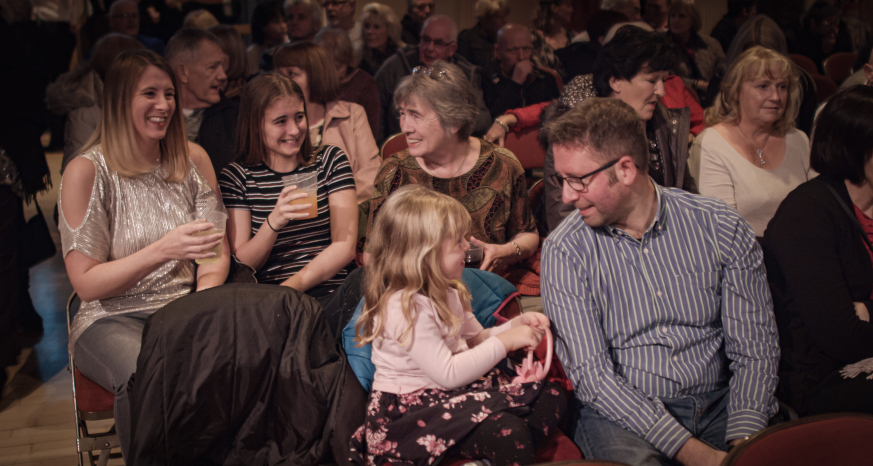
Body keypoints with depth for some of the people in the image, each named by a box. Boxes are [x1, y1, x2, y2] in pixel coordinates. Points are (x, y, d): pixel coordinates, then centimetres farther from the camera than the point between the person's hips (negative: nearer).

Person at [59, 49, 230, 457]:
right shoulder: (86, 171, -6)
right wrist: (163, 250, -23)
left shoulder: (192, 159, 6)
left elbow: (218, 252, 9)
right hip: (112, 319, -3)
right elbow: (86, 283, -8)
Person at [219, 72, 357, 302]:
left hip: (327, 290, 1)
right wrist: (274, 222, -20)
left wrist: (290, 288, -14)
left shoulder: (330, 160, 8)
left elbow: (344, 247, -1)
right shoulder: (236, 177, 5)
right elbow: (240, 264, -1)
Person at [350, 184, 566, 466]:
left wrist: (517, 325, 1)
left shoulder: (445, 293, 10)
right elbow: (448, 374, -25)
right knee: (508, 431, -32)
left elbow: (475, 339, 19)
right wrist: (505, 341, -20)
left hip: (454, 393, 10)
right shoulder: (406, 307, -22)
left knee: (551, 396, 0)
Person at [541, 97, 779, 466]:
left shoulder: (722, 228, -2)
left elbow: (753, 350, 0)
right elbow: (591, 373, -12)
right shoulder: (564, 251, -7)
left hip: (719, 404, 3)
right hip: (621, 412, -2)